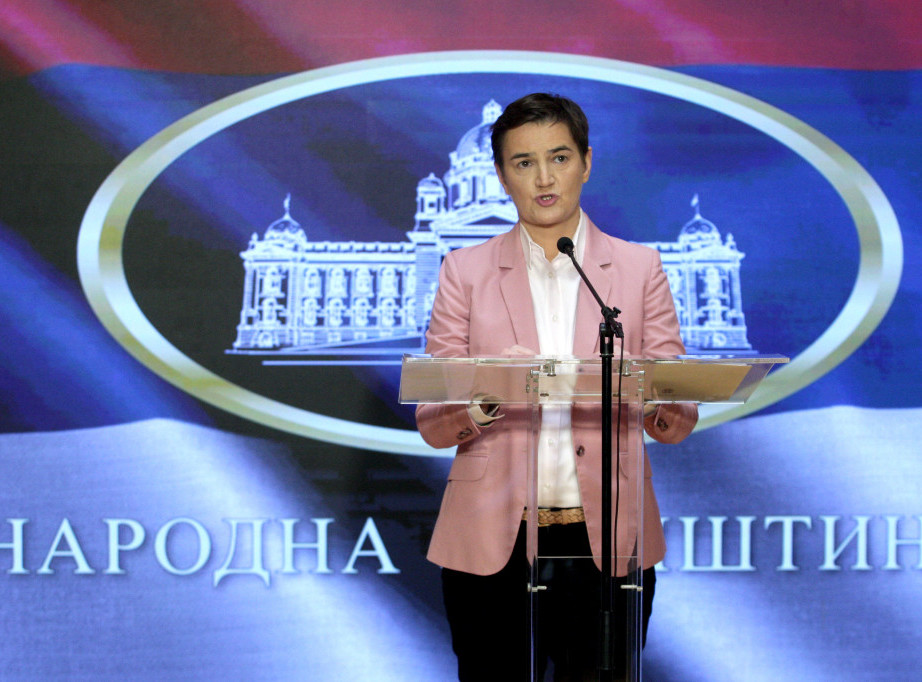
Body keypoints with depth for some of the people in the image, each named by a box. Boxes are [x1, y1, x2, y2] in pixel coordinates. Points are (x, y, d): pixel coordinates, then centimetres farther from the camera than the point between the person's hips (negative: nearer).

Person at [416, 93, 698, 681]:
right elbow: (433, 425, 1)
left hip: (605, 540, 0)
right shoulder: (467, 271, 6)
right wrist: (488, 394, -20)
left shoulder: (639, 268, 7)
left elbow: (678, 424, 4)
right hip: (492, 539, 0)